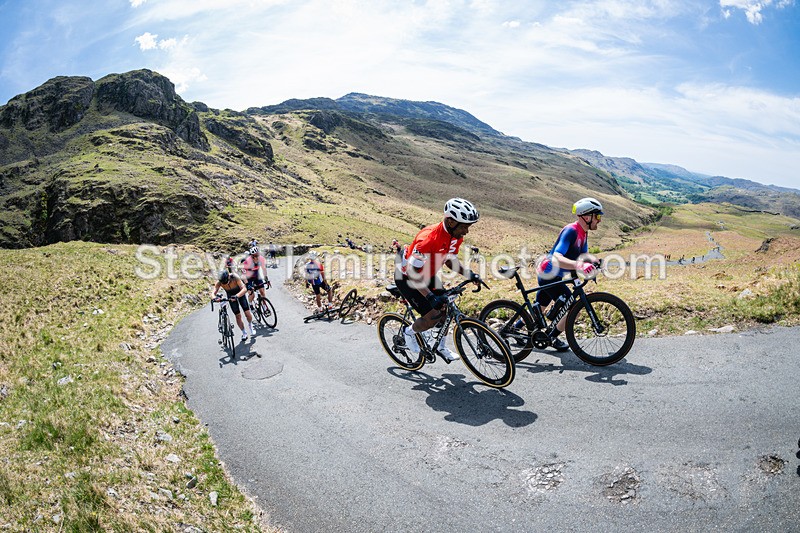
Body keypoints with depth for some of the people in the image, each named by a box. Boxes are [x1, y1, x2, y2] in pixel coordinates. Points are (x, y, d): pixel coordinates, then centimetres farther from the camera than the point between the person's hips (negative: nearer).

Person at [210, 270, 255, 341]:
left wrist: (236, 296, -61)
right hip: (231, 296, 2)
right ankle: (244, 333, 17)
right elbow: (213, 293, -33)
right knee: (238, 316, -2)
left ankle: (250, 327, 23)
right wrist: (215, 298, -56)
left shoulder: (235, 277, -37)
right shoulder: (219, 282, -30)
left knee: (247, 313, -8)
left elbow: (244, 289, -45)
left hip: (240, 293, -2)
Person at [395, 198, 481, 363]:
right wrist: (430, 296, -40)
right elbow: (413, 272, -34)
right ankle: (409, 332, 16)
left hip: (428, 275, 8)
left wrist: (469, 274, -9)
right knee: (433, 317, -14)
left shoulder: (456, 235, -12)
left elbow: (450, 260, 5)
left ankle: (440, 346, 24)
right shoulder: (428, 238, -37)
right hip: (407, 277, -8)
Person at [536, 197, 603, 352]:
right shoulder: (571, 231, -25)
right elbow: (557, 258, -36)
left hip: (551, 275, 10)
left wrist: (595, 261, -10)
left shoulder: (582, 232, 6)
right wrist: (579, 265, -50)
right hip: (548, 275, -10)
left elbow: (583, 254, 13)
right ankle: (553, 338, 9)